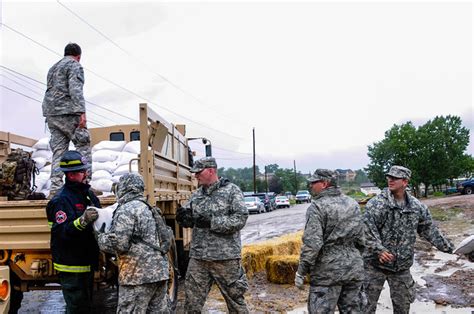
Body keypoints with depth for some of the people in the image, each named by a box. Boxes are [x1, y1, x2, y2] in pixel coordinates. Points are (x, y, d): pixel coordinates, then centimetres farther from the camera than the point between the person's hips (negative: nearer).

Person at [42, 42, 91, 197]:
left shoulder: (53, 68, 26)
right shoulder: (74, 65, -1)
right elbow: (75, 89, -15)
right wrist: (82, 112, -22)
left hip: (51, 114, 8)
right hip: (67, 112, -8)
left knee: (58, 151, 5)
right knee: (83, 146, -4)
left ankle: (55, 188, -2)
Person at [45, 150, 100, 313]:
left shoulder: (88, 193, 8)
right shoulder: (61, 200, -17)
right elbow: (62, 232, -26)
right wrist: (82, 221, -38)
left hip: (87, 262, 8)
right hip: (71, 265, -8)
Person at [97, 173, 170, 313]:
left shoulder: (126, 210, -10)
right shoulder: (148, 208, 17)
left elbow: (118, 244, -17)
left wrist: (100, 237, 0)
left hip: (139, 275, -9)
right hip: (161, 272, 9)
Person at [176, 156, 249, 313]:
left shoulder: (232, 190, -4)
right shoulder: (197, 194, 11)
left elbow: (240, 219, -13)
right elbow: (188, 220, 11)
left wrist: (212, 222, -21)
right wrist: (183, 216, -14)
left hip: (225, 257, -5)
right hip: (198, 257, 5)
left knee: (235, 298, 9)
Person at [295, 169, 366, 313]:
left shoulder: (317, 206, -14)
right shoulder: (353, 204, 7)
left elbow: (312, 244, -19)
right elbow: (361, 239, 11)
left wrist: (301, 272, -11)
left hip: (327, 272, -7)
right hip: (354, 269, 7)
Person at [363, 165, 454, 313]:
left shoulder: (417, 207, 4)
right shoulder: (376, 203, -11)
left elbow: (429, 230, 15)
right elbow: (368, 229, -20)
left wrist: (447, 246, 17)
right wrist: (379, 249, -31)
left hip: (402, 267, 4)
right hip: (376, 264, -4)